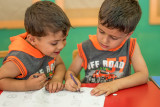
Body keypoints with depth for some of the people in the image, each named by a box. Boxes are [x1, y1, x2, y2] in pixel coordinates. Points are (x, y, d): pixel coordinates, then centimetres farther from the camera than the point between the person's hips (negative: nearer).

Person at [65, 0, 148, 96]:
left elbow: (144, 75, -10)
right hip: (88, 95, 1)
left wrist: (116, 84, -22)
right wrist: (70, 79, -16)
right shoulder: (87, 48, -4)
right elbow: (71, 71, 7)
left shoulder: (130, 46, -5)